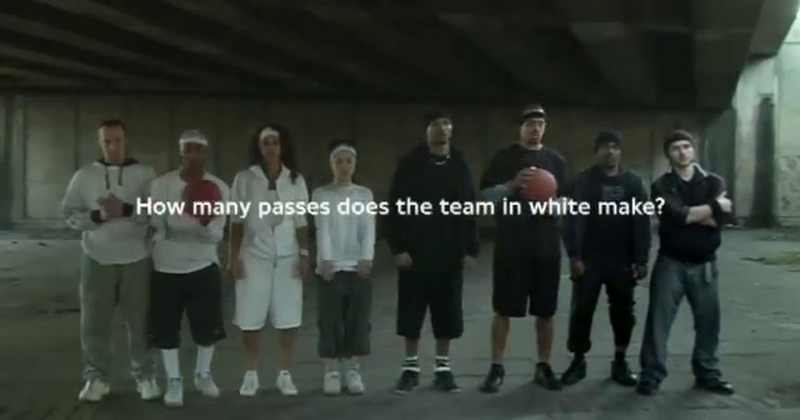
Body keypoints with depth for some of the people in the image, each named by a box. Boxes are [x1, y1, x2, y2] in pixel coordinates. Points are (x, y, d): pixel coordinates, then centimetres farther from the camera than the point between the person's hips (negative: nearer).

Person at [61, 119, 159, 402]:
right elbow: (69, 214, 2)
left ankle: (145, 376, 18)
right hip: (97, 259, 1)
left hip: (136, 259, -1)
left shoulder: (145, 174, 0)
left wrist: (127, 210, -21)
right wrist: (98, 216, -15)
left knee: (140, 321, 5)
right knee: (95, 322, 6)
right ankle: (97, 377, 21)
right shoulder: (84, 175, 5)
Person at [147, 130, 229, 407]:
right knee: (166, 328, 5)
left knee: (208, 326, 8)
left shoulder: (218, 187, -6)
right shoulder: (161, 184, -7)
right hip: (166, 268, -1)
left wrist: (207, 221, -31)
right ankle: (174, 381, 24)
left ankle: (203, 375, 31)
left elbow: (216, 235, -11)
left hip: (204, 266, 1)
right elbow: (160, 226, -5)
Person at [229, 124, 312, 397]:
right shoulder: (245, 179, 1)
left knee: (289, 319, 1)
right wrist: (234, 256, -2)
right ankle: (251, 374, 18)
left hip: (287, 257, 1)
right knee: (251, 318, 2)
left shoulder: (295, 180, 5)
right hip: (254, 256, -1)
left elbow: (301, 223, 7)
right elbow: (237, 222, 2)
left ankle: (284, 375, 15)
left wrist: (304, 255, 1)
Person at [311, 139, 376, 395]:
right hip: (330, 267, -2)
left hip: (359, 267, 2)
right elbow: (322, 229, -10)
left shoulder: (365, 194, 7)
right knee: (330, 322, 2)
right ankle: (331, 371, 14)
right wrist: (325, 259, -24)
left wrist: (367, 257, -18)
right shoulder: (321, 195, 1)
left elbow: (369, 228, -3)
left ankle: (352, 370, 17)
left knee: (358, 322, 5)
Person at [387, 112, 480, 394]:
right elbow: (396, 208, -4)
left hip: (450, 252, 2)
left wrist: (470, 249, 0)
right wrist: (398, 247, -11)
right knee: (411, 312, 5)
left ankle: (443, 368, 20)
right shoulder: (409, 164, -1)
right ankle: (411, 367, 18)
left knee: (447, 312, 7)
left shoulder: (460, 165, 6)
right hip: (415, 251, -2)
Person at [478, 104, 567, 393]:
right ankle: (497, 368, 11)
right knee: (503, 309, 0)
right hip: (511, 245, -3)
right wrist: (513, 184, -19)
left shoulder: (555, 160, 12)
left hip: (547, 245, 3)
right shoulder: (504, 157, 2)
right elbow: (485, 195, -3)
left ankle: (543, 367, 21)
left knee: (546, 311, 8)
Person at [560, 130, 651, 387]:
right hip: (589, 260, -2)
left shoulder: (633, 181, 4)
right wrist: (574, 256, -16)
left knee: (623, 312, 9)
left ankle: (620, 362, 23)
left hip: (622, 262, 2)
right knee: (581, 311, 2)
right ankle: (578, 361, 16)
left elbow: (642, 222, 1)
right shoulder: (584, 181, -1)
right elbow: (573, 219, -7)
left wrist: (641, 259, -5)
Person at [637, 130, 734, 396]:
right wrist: (714, 206, -9)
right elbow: (677, 215, -19)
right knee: (659, 319, -1)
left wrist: (688, 215, -14)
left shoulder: (714, 182, 5)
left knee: (708, 320, 10)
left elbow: (719, 219, -10)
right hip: (671, 262, -2)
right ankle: (651, 374, 7)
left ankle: (707, 373, 26)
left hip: (705, 264, 3)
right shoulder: (662, 186, -2)